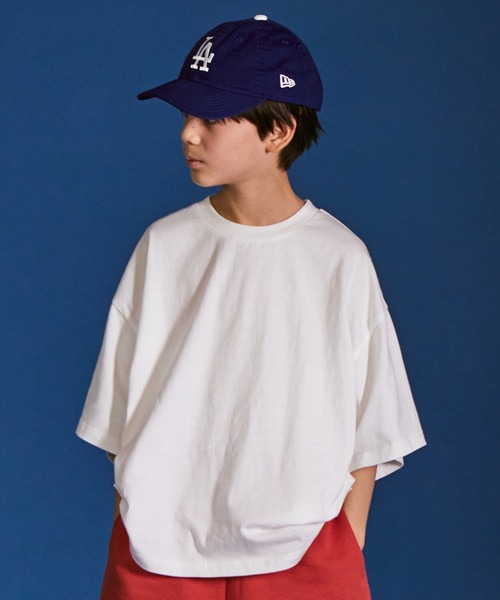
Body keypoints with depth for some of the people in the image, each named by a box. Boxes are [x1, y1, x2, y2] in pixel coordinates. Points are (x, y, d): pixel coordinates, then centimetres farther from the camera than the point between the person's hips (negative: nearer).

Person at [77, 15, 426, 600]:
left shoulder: (341, 257, -5)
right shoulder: (163, 245, -1)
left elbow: (368, 430, 0)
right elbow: (121, 410, 4)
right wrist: (125, 536, 4)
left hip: (303, 550, -1)